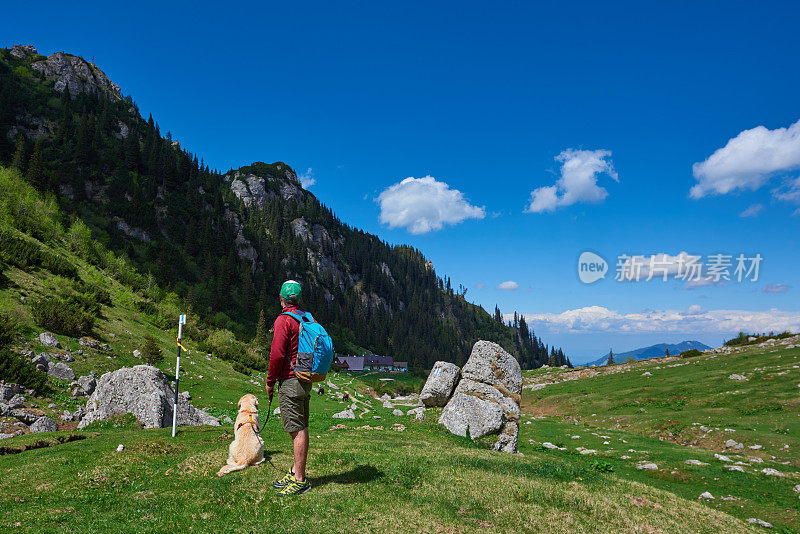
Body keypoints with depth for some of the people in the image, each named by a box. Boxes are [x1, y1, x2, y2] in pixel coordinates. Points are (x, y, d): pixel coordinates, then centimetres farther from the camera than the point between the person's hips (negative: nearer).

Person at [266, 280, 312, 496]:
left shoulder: (284, 320, -12)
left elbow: (277, 354, -18)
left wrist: (270, 381, -6)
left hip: (290, 381, -9)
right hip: (306, 381, 9)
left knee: (297, 431, -5)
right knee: (302, 428, 13)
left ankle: (300, 481, 0)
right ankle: (296, 473, 23)